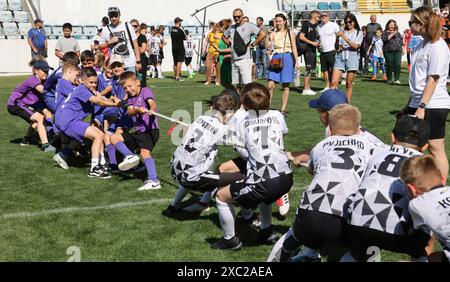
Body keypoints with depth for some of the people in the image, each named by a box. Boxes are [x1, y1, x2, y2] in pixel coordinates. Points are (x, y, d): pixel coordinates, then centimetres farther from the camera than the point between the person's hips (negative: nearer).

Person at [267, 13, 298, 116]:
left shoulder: (290, 33, 5)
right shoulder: (273, 34, 8)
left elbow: (294, 47, 5)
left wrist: (296, 61, -1)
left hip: (287, 58, -1)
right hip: (276, 58, 1)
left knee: (285, 86, 2)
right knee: (270, 85, -9)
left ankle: (283, 109, 8)